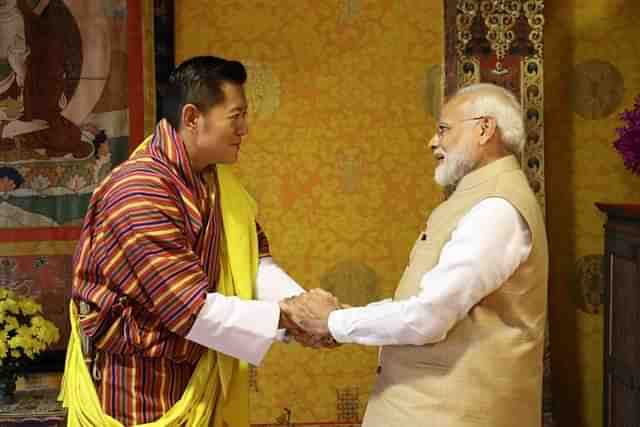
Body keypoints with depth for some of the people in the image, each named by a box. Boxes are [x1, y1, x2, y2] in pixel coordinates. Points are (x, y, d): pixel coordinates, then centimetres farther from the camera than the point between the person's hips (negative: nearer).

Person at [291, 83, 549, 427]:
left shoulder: (496, 208, -20)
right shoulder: (478, 198, 14)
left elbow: (427, 318, -24)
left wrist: (334, 321, -13)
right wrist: (347, 318, 2)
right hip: (436, 398, 8)